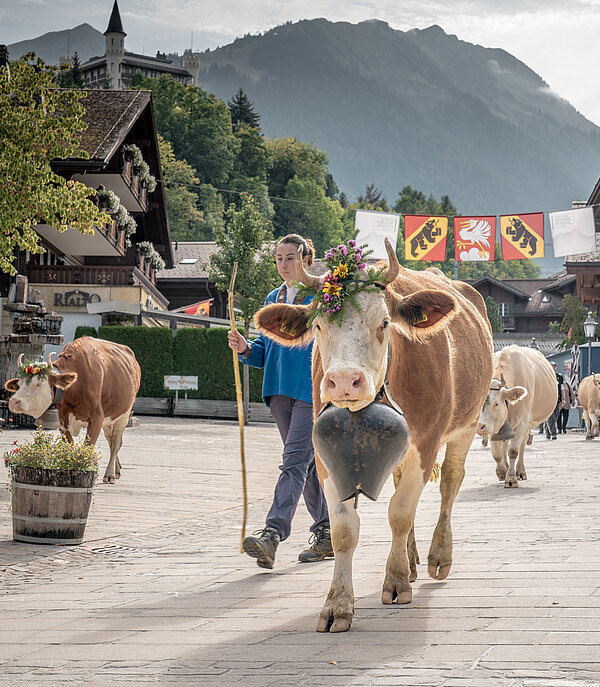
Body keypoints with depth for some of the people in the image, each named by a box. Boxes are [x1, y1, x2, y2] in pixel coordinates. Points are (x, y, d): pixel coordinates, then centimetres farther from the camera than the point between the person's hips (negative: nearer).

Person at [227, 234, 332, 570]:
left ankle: (272, 534, -24)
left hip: (312, 391, -7)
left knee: (295, 461, -14)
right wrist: (246, 349, -1)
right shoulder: (274, 299, 16)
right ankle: (328, 533, 21)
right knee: (309, 463, 12)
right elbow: (266, 350, 20)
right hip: (281, 391, 7)